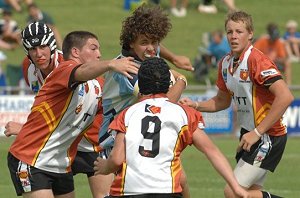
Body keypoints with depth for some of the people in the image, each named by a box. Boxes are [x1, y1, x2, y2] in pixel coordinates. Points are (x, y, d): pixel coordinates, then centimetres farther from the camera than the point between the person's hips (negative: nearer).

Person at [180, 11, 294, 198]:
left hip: (269, 135, -9)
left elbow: (285, 96, -30)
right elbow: (222, 101, 22)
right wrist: (195, 105, 4)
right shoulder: (226, 63, 6)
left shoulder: (257, 61, -20)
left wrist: (257, 132, -26)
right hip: (249, 133, 9)